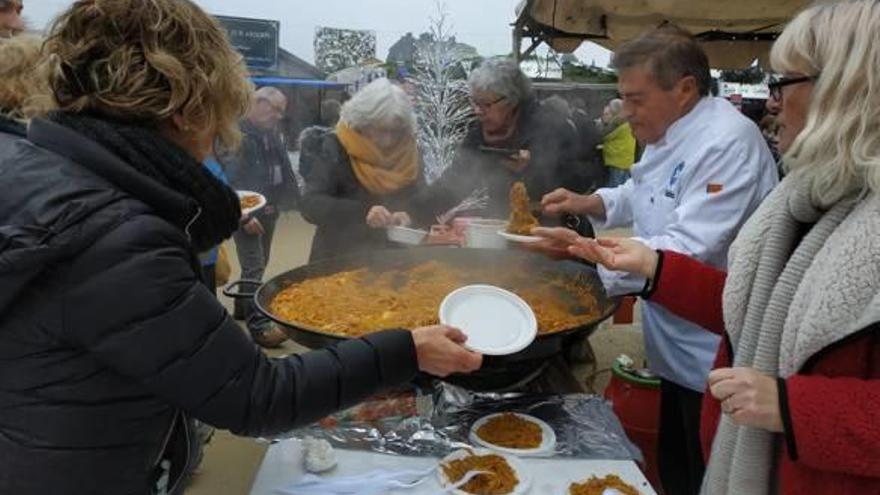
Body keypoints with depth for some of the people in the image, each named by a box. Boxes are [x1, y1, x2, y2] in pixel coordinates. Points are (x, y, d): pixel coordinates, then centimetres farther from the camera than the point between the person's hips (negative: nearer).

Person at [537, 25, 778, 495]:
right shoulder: (670, 134, 8)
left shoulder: (727, 142, -23)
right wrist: (588, 203, 2)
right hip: (680, 344, 9)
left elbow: (689, 252, -30)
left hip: (714, 359, -9)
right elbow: (641, 197, 21)